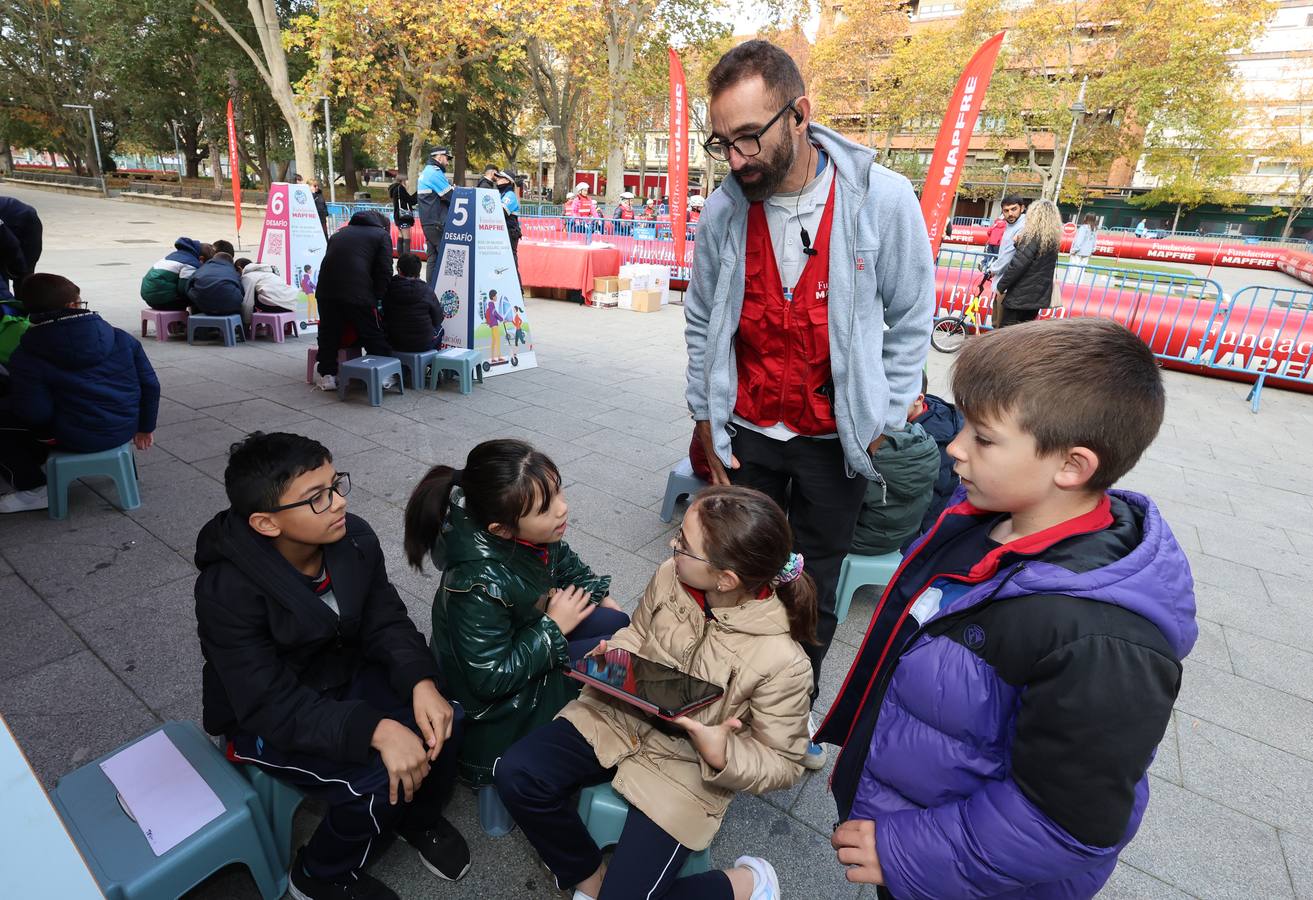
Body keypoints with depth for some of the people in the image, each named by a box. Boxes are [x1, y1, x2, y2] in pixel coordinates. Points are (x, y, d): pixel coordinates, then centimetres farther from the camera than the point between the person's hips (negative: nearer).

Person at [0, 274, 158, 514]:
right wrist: (145, 427, 15)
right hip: (124, 430, 6)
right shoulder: (121, 338, -2)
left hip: (78, 438, -6)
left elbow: (36, 414, -14)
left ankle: (33, 489, 14)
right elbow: (150, 384, 2)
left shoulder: (27, 358, -13)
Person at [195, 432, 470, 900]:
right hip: (268, 720, -4)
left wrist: (421, 682, -28)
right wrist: (375, 730, -41)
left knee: (444, 719, -17)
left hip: (347, 675, 5)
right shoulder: (227, 591, -29)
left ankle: (420, 818, 15)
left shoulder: (354, 538, -15)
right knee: (376, 781, -24)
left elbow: (386, 621, -9)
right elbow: (272, 705, -29)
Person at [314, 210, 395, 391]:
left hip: (325, 291, 5)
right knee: (375, 338, 5)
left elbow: (329, 262, 25)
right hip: (358, 295, -5)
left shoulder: (339, 233, 27)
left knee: (328, 334, 16)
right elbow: (385, 271, -1)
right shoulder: (382, 235, 11)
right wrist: (376, 297, 5)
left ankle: (327, 375, 20)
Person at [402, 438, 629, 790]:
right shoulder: (479, 585, -38)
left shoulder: (534, 531, -18)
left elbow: (564, 562, 6)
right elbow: (491, 680, -29)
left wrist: (599, 596, -5)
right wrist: (554, 626, -25)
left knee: (619, 623, -3)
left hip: (536, 629, 7)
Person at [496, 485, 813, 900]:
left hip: (686, 768, -4)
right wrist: (613, 655, -14)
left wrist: (723, 758, -29)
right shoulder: (670, 576, -16)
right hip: (618, 715, 5)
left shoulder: (782, 660, -27)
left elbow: (783, 764, -12)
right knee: (516, 775, -13)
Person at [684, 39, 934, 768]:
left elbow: (910, 322, -3)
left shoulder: (883, 200, -12)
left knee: (813, 592, 12)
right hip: (746, 437, 2)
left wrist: (880, 424, -4)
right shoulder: (721, 213, -6)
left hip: (833, 442, -1)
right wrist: (706, 418, 4)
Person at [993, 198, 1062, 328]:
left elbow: (1017, 264, -19)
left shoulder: (1033, 236, -13)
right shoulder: (1053, 239, 11)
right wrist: (1019, 243, 2)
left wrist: (1000, 286, -10)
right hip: (1038, 295, 8)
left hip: (1021, 295, -8)